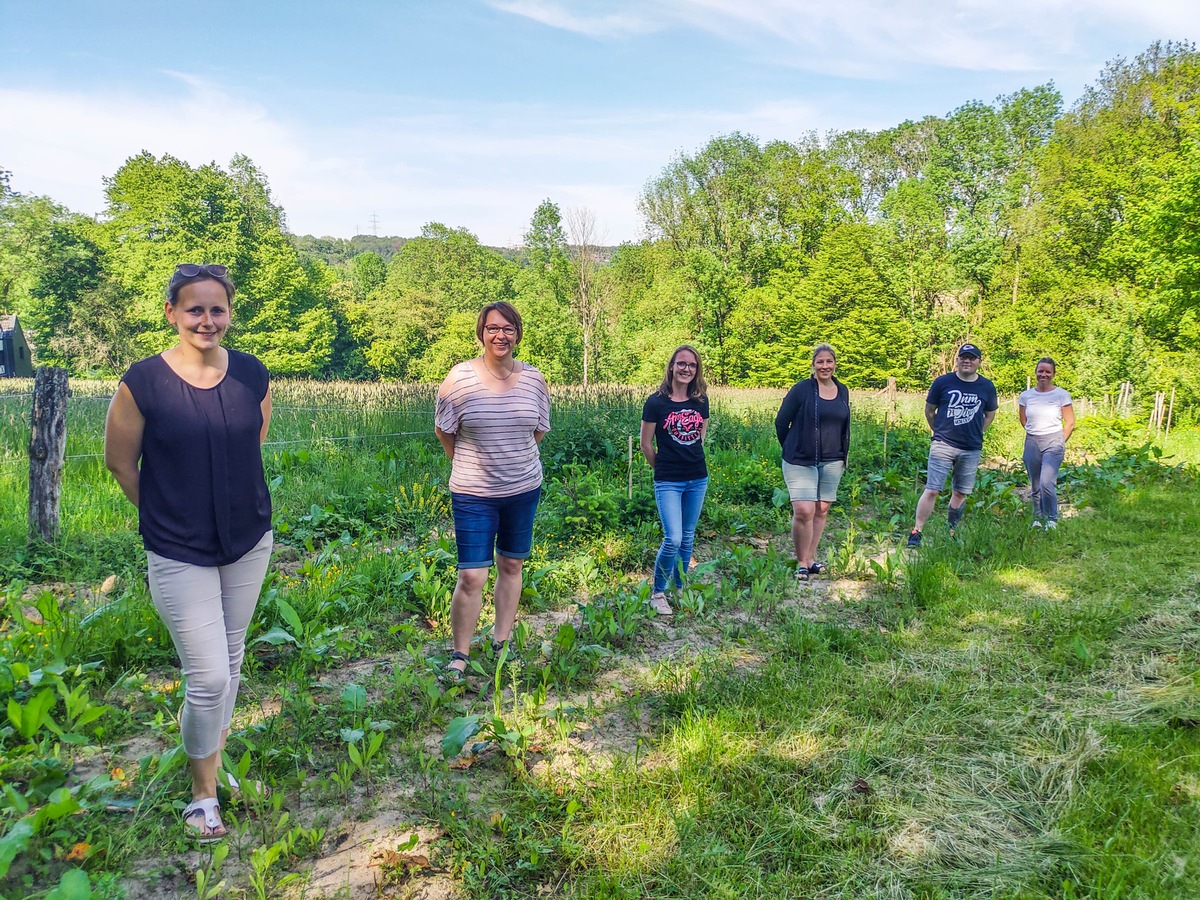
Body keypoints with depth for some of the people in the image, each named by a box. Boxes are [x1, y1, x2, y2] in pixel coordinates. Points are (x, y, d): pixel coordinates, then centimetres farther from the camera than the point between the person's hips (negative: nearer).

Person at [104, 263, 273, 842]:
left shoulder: (253, 376, -5)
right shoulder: (143, 382, -14)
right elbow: (120, 463, -1)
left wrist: (228, 503, 13)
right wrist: (169, 515, 6)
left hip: (249, 543, 4)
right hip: (180, 554, -4)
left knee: (230, 663, 19)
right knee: (209, 679, -2)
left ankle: (215, 752, 44)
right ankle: (203, 790, 23)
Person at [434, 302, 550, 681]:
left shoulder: (534, 379, -2)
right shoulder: (460, 378, -11)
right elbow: (443, 429, 2)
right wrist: (469, 464, 10)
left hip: (523, 489, 3)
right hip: (473, 494, -3)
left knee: (511, 566, 14)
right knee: (471, 577, -5)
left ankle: (502, 642, 31)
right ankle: (459, 655, 13)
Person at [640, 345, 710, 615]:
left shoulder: (701, 401, 3)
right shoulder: (656, 401, -10)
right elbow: (646, 445, -3)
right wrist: (664, 469, 7)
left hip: (697, 480, 4)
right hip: (668, 482, -4)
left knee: (687, 539, 12)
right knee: (673, 539, -12)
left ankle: (680, 590, 27)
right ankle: (657, 592, 8)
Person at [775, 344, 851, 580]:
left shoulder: (842, 391, 9)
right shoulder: (802, 389, -7)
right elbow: (781, 422, -1)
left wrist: (843, 456, 18)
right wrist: (792, 449, 8)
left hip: (831, 462, 5)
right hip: (801, 461, -5)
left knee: (822, 510, 7)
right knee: (803, 511, -13)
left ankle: (811, 558, 20)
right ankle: (801, 563, 1)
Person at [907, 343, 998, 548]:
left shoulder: (987, 387, 5)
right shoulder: (942, 382, -3)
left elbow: (990, 414, 20)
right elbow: (929, 410, 8)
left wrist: (975, 434, 14)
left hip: (972, 450, 3)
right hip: (943, 445, -3)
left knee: (960, 493, 10)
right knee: (932, 490, -8)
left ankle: (950, 533, 24)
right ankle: (916, 532, -2)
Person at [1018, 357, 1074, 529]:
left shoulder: (1062, 395, -3)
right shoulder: (1025, 395, 4)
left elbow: (1070, 423, 2)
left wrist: (1059, 443, 4)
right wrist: (1036, 434, 14)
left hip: (1053, 443, -3)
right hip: (1032, 443, 3)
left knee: (1047, 482, -17)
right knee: (1035, 486, 9)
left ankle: (1052, 520, -1)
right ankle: (1038, 519, 24)